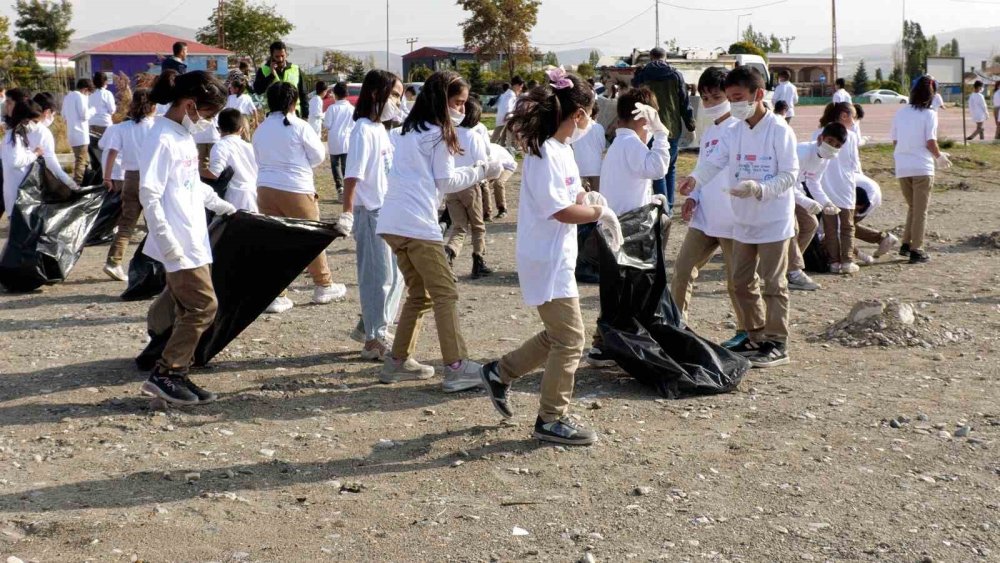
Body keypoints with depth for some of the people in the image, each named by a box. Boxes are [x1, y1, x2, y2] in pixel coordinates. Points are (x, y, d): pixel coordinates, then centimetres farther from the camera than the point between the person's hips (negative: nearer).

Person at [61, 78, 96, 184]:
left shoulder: (67, 97, 16)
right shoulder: (80, 97, -11)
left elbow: (64, 115, 21)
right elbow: (84, 115, -14)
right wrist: (93, 111, 3)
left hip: (72, 133, 9)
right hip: (80, 133, -9)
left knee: (83, 159, 19)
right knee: (81, 160, -8)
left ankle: (75, 183, 23)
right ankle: (77, 183, -13)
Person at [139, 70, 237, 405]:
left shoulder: (184, 137, 14)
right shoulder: (162, 140, -15)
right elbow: (149, 196, -19)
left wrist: (224, 207, 28)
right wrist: (169, 244, -22)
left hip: (195, 242, 10)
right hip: (179, 247, -10)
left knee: (188, 310, 15)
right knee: (203, 306, -10)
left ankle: (177, 377, 25)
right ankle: (164, 375, -2)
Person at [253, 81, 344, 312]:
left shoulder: (260, 130, 6)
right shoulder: (299, 127, -9)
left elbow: (259, 160, 13)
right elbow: (319, 156, -1)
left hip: (266, 188, 5)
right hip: (296, 190, -4)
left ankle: (275, 295, 8)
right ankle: (323, 286, 24)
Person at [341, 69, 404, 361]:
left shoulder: (380, 129, 12)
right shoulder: (363, 129, -14)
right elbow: (352, 174, -20)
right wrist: (347, 212, -26)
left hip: (388, 211, 9)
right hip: (370, 212, -9)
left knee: (394, 274, 14)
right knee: (379, 276, -1)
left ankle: (373, 327, 28)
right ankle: (374, 340, 9)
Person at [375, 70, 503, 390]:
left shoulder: (408, 130, 21)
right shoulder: (438, 134, -3)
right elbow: (445, 183, -3)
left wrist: (474, 172, 19)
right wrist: (481, 172, 3)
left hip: (392, 222, 9)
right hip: (417, 223, -8)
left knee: (419, 294, 16)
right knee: (445, 293, -7)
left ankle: (398, 362, 18)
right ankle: (456, 368, -11)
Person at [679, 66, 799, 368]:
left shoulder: (779, 131, -14)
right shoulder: (735, 132, 5)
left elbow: (790, 174, -17)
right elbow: (715, 160, -5)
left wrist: (758, 189, -31)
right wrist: (695, 177, -25)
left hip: (774, 220, -7)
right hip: (743, 220, 7)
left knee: (773, 282, -1)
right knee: (742, 281, 13)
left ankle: (777, 343, 8)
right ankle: (756, 336, 27)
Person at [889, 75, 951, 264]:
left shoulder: (900, 113, 6)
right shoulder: (929, 114, -7)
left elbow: (895, 141, 7)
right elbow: (931, 143, -11)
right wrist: (940, 157, 6)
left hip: (902, 169, 4)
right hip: (922, 168, -4)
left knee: (912, 207, 21)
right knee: (921, 210, 4)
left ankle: (906, 244, 18)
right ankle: (916, 250, 4)